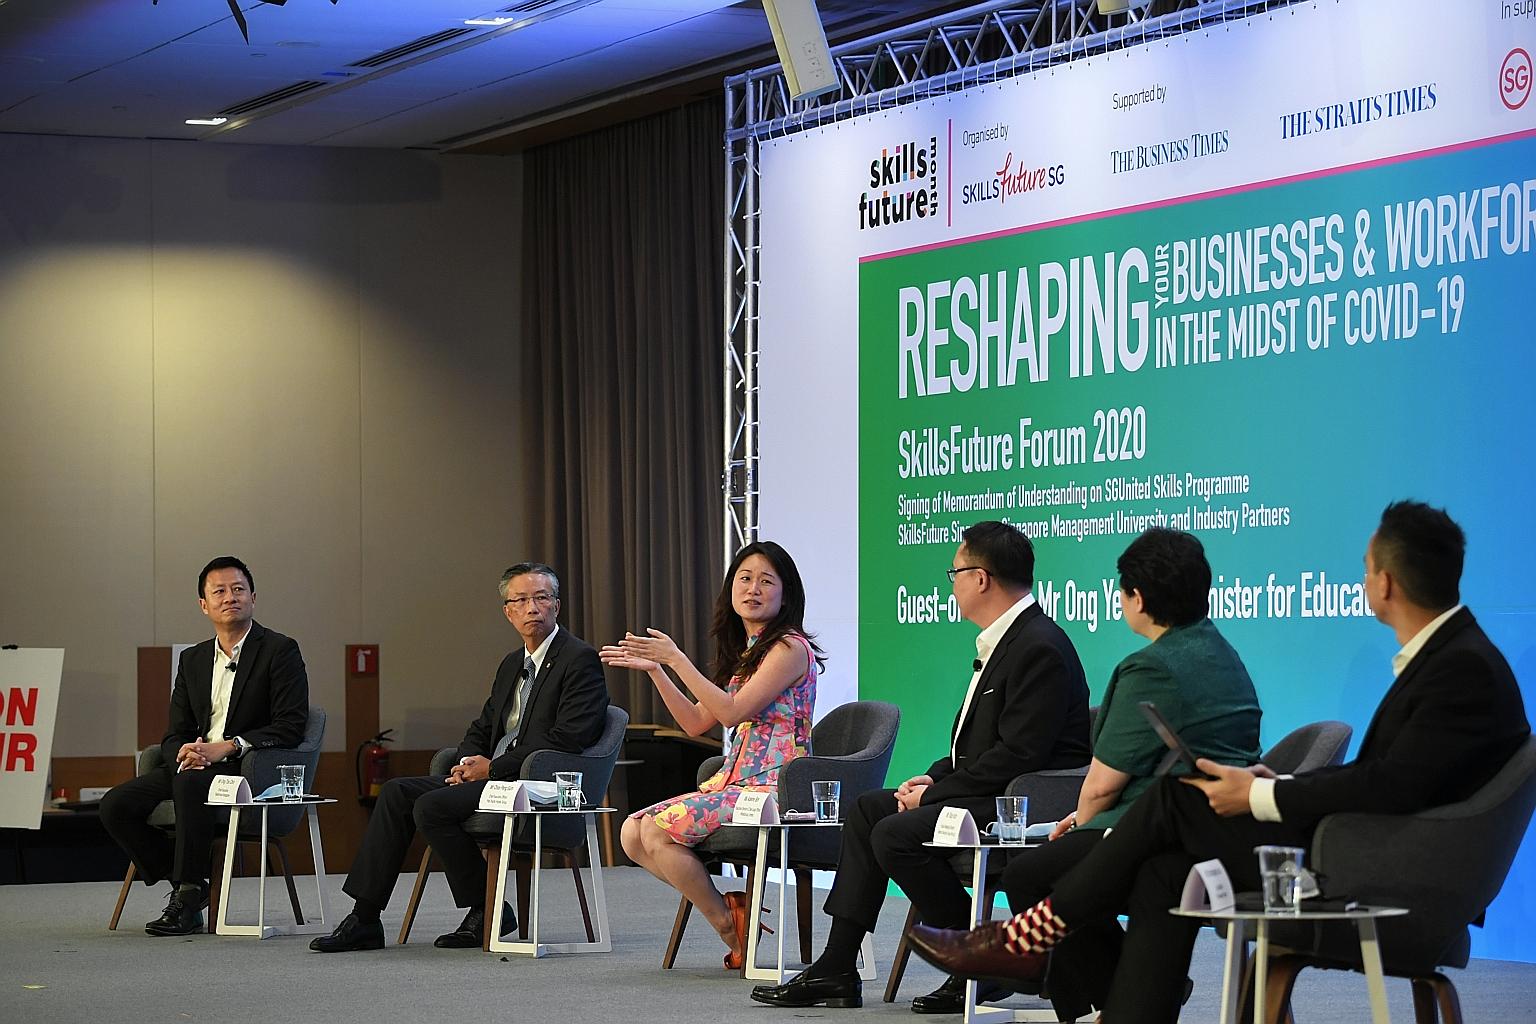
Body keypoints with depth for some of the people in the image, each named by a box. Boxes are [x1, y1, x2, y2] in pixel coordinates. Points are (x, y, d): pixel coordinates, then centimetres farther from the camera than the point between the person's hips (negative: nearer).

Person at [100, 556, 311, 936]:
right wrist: (183, 754, -12)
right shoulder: (192, 659, 17)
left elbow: (291, 726, -11)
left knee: (190, 784, -37)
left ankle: (189, 895, -27)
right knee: (115, 805, -14)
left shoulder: (280, 650, -2)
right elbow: (175, 734, 14)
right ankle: (184, 882, -3)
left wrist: (228, 747, -21)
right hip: (197, 765, 7)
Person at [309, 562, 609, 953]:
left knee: (432, 806, -25)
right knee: (397, 793, -5)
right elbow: (481, 729, 25)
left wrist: (493, 768, -14)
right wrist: (469, 762, 0)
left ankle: (487, 912, -10)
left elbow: (566, 741, -18)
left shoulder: (580, 660, -8)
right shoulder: (513, 664, 21)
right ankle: (364, 919, -9)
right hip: (491, 776, 9)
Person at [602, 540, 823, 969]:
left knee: (657, 830, -20)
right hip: (735, 781, 9)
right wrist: (654, 670, 11)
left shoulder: (790, 648, -8)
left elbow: (733, 711, -17)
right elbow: (697, 722, 18)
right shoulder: (743, 651, 19)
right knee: (632, 833, -4)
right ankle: (729, 908, -3)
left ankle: (735, 932, -7)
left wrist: (677, 659, -16)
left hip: (774, 786, -9)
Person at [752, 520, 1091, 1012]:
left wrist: (935, 793, -17)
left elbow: (1018, 755, -24)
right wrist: (935, 777, 5)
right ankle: (835, 970, 7)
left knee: (896, 834, -23)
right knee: (867, 810, 12)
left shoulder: (1039, 648, -20)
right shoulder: (1003, 640, 15)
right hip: (989, 792, 12)